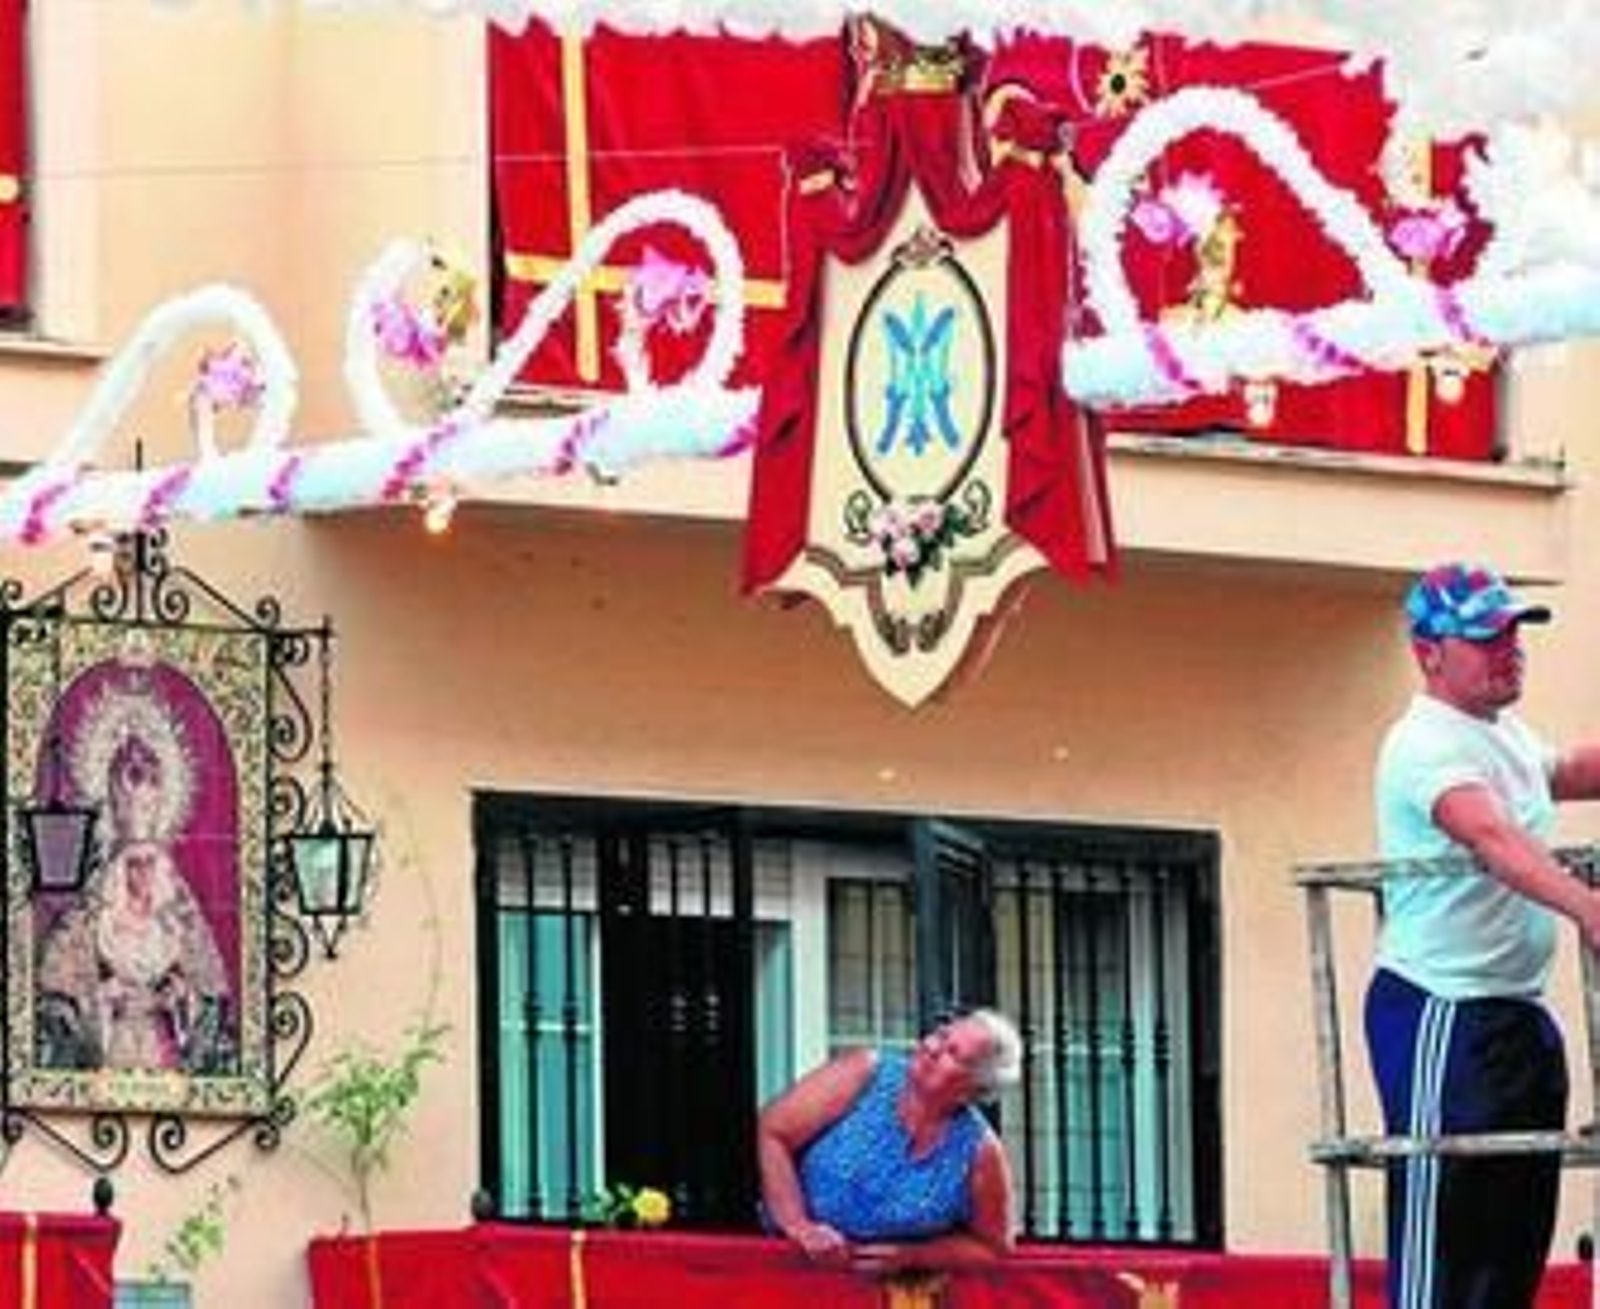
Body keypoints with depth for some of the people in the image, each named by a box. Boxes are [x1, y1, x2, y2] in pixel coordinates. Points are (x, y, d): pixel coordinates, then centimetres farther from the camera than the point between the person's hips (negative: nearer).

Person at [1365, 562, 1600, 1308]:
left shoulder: (1508, 736, 13)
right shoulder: (1428, 745, -17)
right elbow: (1493, 839, -36)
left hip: (1515, 1013, 10)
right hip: (1442, 1013, -10)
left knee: (1517, 1229, 11)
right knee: (1439, 1222, -10)